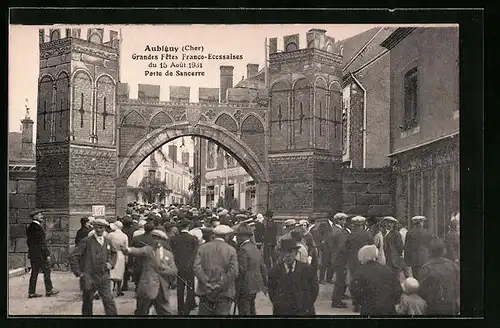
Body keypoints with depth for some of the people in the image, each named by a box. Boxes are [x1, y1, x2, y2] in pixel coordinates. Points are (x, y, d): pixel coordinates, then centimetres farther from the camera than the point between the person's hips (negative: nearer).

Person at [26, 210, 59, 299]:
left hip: (32, 254, 9)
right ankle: (49, 290, 9)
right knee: (46, 271, 2)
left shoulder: (29, 227, 11)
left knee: (34, 273, 11)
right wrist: (47, 254, -16)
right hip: (40, 254, -9)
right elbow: (42, 242, -19)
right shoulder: (38, 227, -17)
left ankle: (31, 292, 12)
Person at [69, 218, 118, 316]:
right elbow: (73, 256, -8)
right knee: (88, 302, 10)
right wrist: (78, 272, -10)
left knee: (109, 301, -2)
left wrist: (111, 263, 10)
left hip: (104, 277, 3)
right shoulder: (87, 242, -8)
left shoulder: (107, 242, 7)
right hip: (90, 277, -3)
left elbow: (114, 253, 28)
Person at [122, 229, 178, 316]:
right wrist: (128, 250, -43)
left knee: (164, 312, 13)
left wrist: (163, 267, -12)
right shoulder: (148, 249, 1)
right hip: (147, 287, -3)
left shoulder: (169, 254, 11)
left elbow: (174, 271, 6)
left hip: (162, 289, 3)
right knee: (141, 312, 3)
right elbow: (138, 251, -22)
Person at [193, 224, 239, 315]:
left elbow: (197, 267, -7)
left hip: (205, 292, 2)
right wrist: (220, 285, -11)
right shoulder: (231, 250, -1)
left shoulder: (202, 248, 5)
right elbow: (233, 272, -12)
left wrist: (206, 282, -10)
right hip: (224, 294, -2)